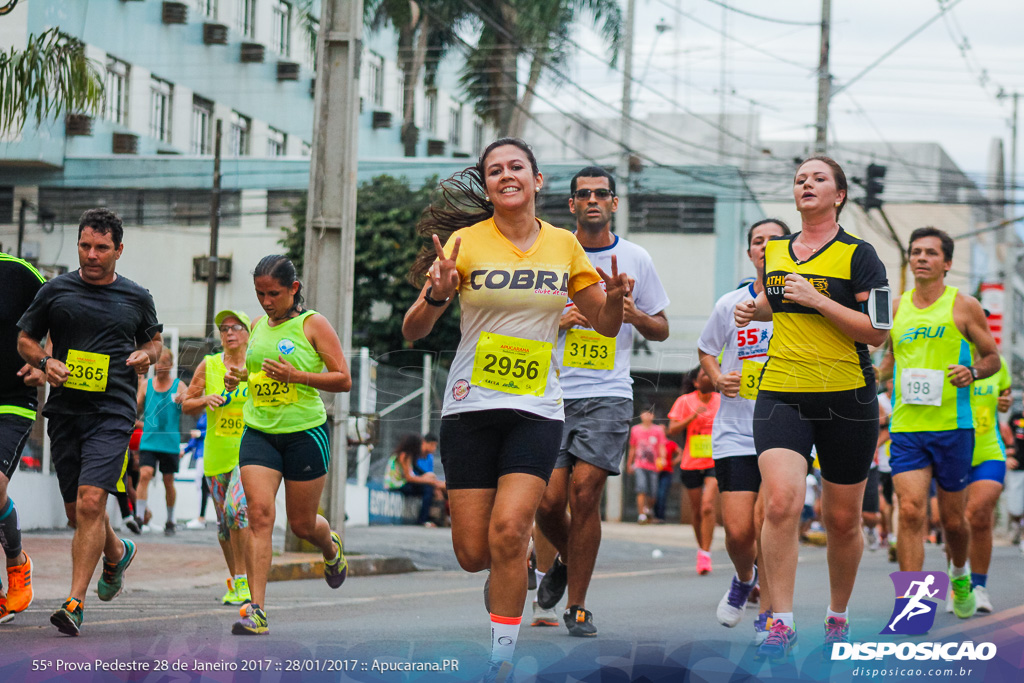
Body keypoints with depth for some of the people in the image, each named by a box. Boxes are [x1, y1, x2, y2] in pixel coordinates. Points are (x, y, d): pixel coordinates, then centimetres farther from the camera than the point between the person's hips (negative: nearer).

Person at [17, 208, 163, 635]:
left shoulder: (137, 298, 8)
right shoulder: (55, 291, 6)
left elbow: (154, 340, 24)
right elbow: (25, 340, 14)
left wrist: (145, 355, 1)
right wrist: (45, 362, -7)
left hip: (113, 412, -2)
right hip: (64, 409, 3)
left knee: (90, 501, -18)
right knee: (77, 512, 9)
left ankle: (75, 602, -17)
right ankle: (117, 552, 42)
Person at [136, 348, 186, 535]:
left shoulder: (179, 385, 4)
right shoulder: (146, 384, 8)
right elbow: (137, 409, 5)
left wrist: (184, 402, -24)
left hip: (170, 441, 0)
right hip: (149, 440, 0)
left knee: (168, 481, 7)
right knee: (145, 475, -17)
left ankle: (170, 521, 21)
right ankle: (139, 517, -20)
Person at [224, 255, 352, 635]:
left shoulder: (312, 325, -5)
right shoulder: (258, 326, 11)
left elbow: (343, 379, -7)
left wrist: (298, 376, -21)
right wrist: (237, 378, 5)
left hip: (305, 433, -3)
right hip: (258, 433, 3)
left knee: (302, 524, 8)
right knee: (259, 513, -14)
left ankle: (332, 549, 46)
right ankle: (257, 611, -18)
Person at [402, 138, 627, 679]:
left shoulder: (564, 245, 6)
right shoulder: (466, 242, -1)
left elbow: (605, 326, 15)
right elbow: (413, 331, -3)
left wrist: (614, 301, -8)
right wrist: (436, 296, -24)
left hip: (537, 409, 0)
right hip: (471, 408, 0)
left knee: (508, 532, -19)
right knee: (472, 552, -3)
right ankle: (510, 577, 34)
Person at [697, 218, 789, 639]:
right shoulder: (730, 304, 5)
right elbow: (706, 350, 21)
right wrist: (718, 380, 2)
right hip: (736, 431, 2)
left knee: (767, 518, -16)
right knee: (738, 531, -5)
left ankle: (768, 614, 1)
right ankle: (743, 579, 30)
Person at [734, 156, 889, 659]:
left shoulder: (858, 255, -3)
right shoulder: (774, 250, 11)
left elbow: (876, 332, -10)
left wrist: (819, 301, -17)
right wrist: (753, 309, 11)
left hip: (846, 399, -2)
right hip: (780, 393, 2)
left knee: (842, 520, 8)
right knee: (781, 502, -19)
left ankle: (838, 616, 29)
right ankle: (781, 622, -15)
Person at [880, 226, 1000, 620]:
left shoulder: (964, 307, 1)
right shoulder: (896, 309, 10)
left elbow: (992, 358, 6)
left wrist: (973, 372, -13)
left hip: (953, 426, -2)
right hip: (906, 426, 2)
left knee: (953, 518, 8)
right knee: (910, 512, -14)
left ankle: (960, 574, 38)